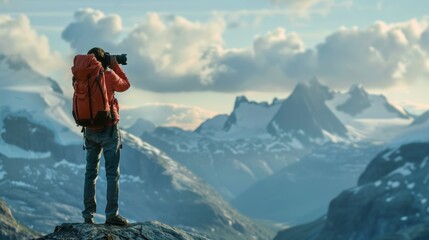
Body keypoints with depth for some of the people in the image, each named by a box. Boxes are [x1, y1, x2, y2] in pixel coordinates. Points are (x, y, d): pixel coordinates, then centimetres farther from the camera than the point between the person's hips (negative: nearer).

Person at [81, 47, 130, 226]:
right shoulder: (108, 75, -11)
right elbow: (125, 85, 7)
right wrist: (115, 66, 12)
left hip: (90, 130, 5)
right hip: (108, 129, -4)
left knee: (90, 172, 10)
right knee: (112, 173, -2)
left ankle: (88, 214, 8)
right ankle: (112, 214, -7)